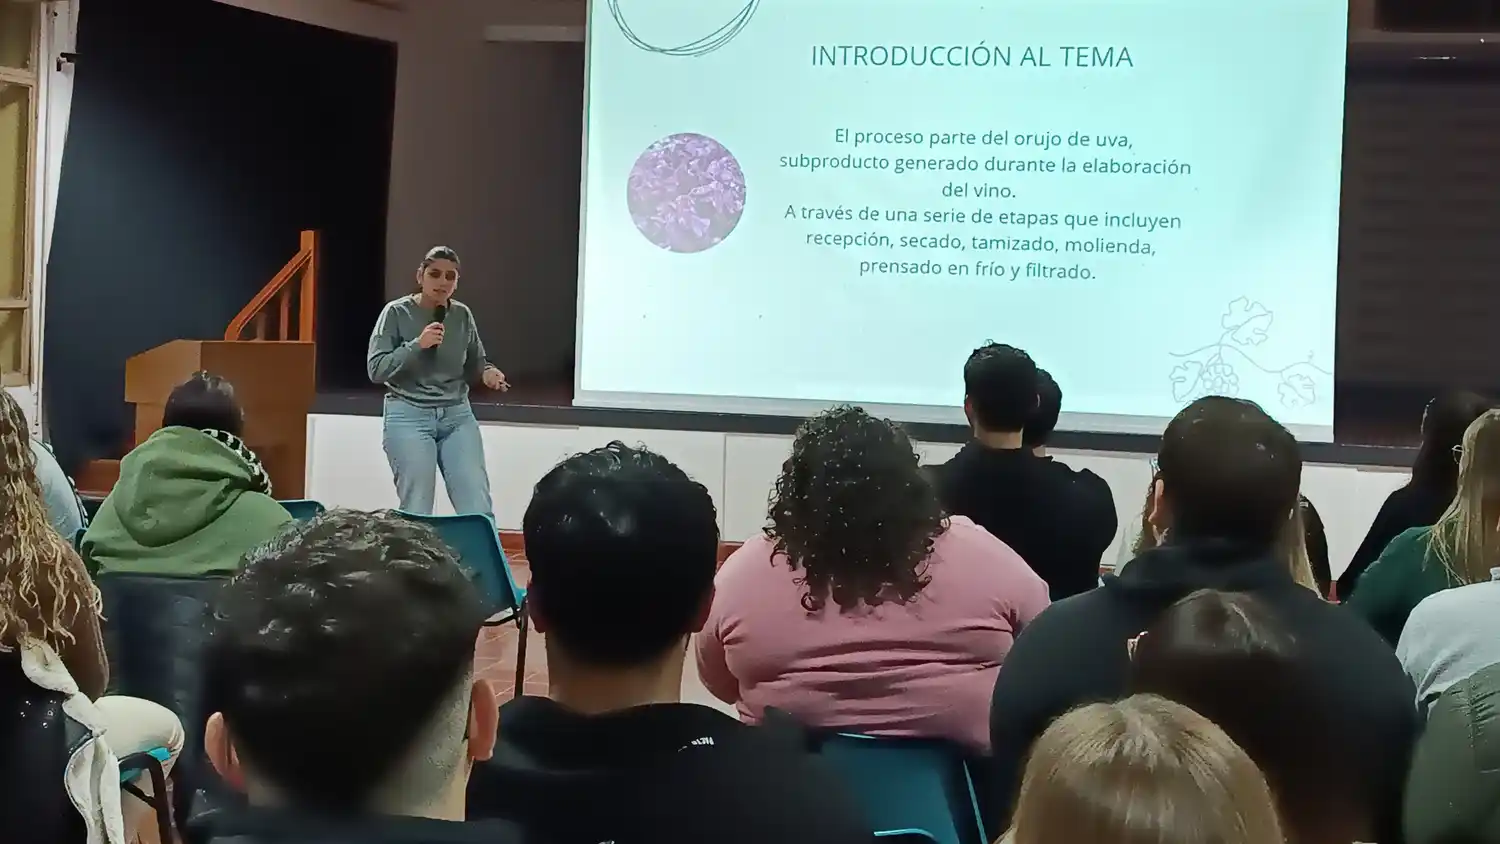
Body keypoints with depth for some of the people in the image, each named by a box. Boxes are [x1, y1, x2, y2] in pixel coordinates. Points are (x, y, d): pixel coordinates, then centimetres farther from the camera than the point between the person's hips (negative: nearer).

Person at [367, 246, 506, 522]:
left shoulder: (462, 315, 6)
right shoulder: (397, 313, -4)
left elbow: (474, 364, 16)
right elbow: (376, 370, -8)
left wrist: (487, 373, -8)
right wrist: (417, 345, -20)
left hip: (457, 416, 3)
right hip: (409, 417, -3)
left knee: (479, 510, -5)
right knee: (416, 512, -1)